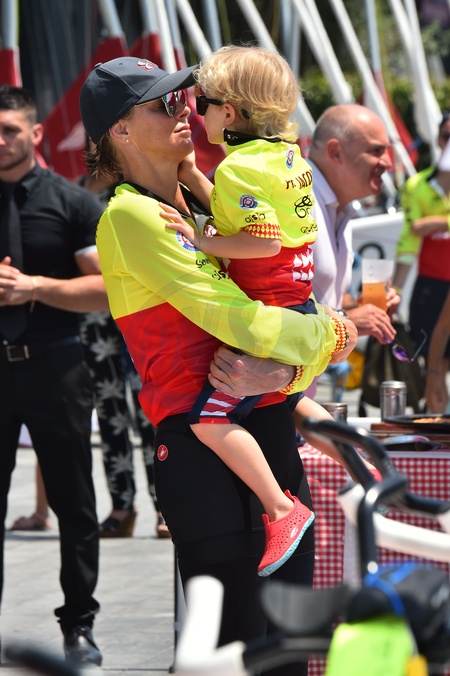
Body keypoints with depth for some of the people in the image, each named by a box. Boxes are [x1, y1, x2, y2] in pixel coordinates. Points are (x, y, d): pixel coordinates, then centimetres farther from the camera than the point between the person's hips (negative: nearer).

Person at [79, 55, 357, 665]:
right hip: (204, 448, -8)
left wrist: (294, 366, -2)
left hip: (272, 431, 8)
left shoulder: (204, 204, 17)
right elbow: (228, 315, -15)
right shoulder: (130, 214, -9)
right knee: (237, 644, -6)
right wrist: (326, 333, -1)